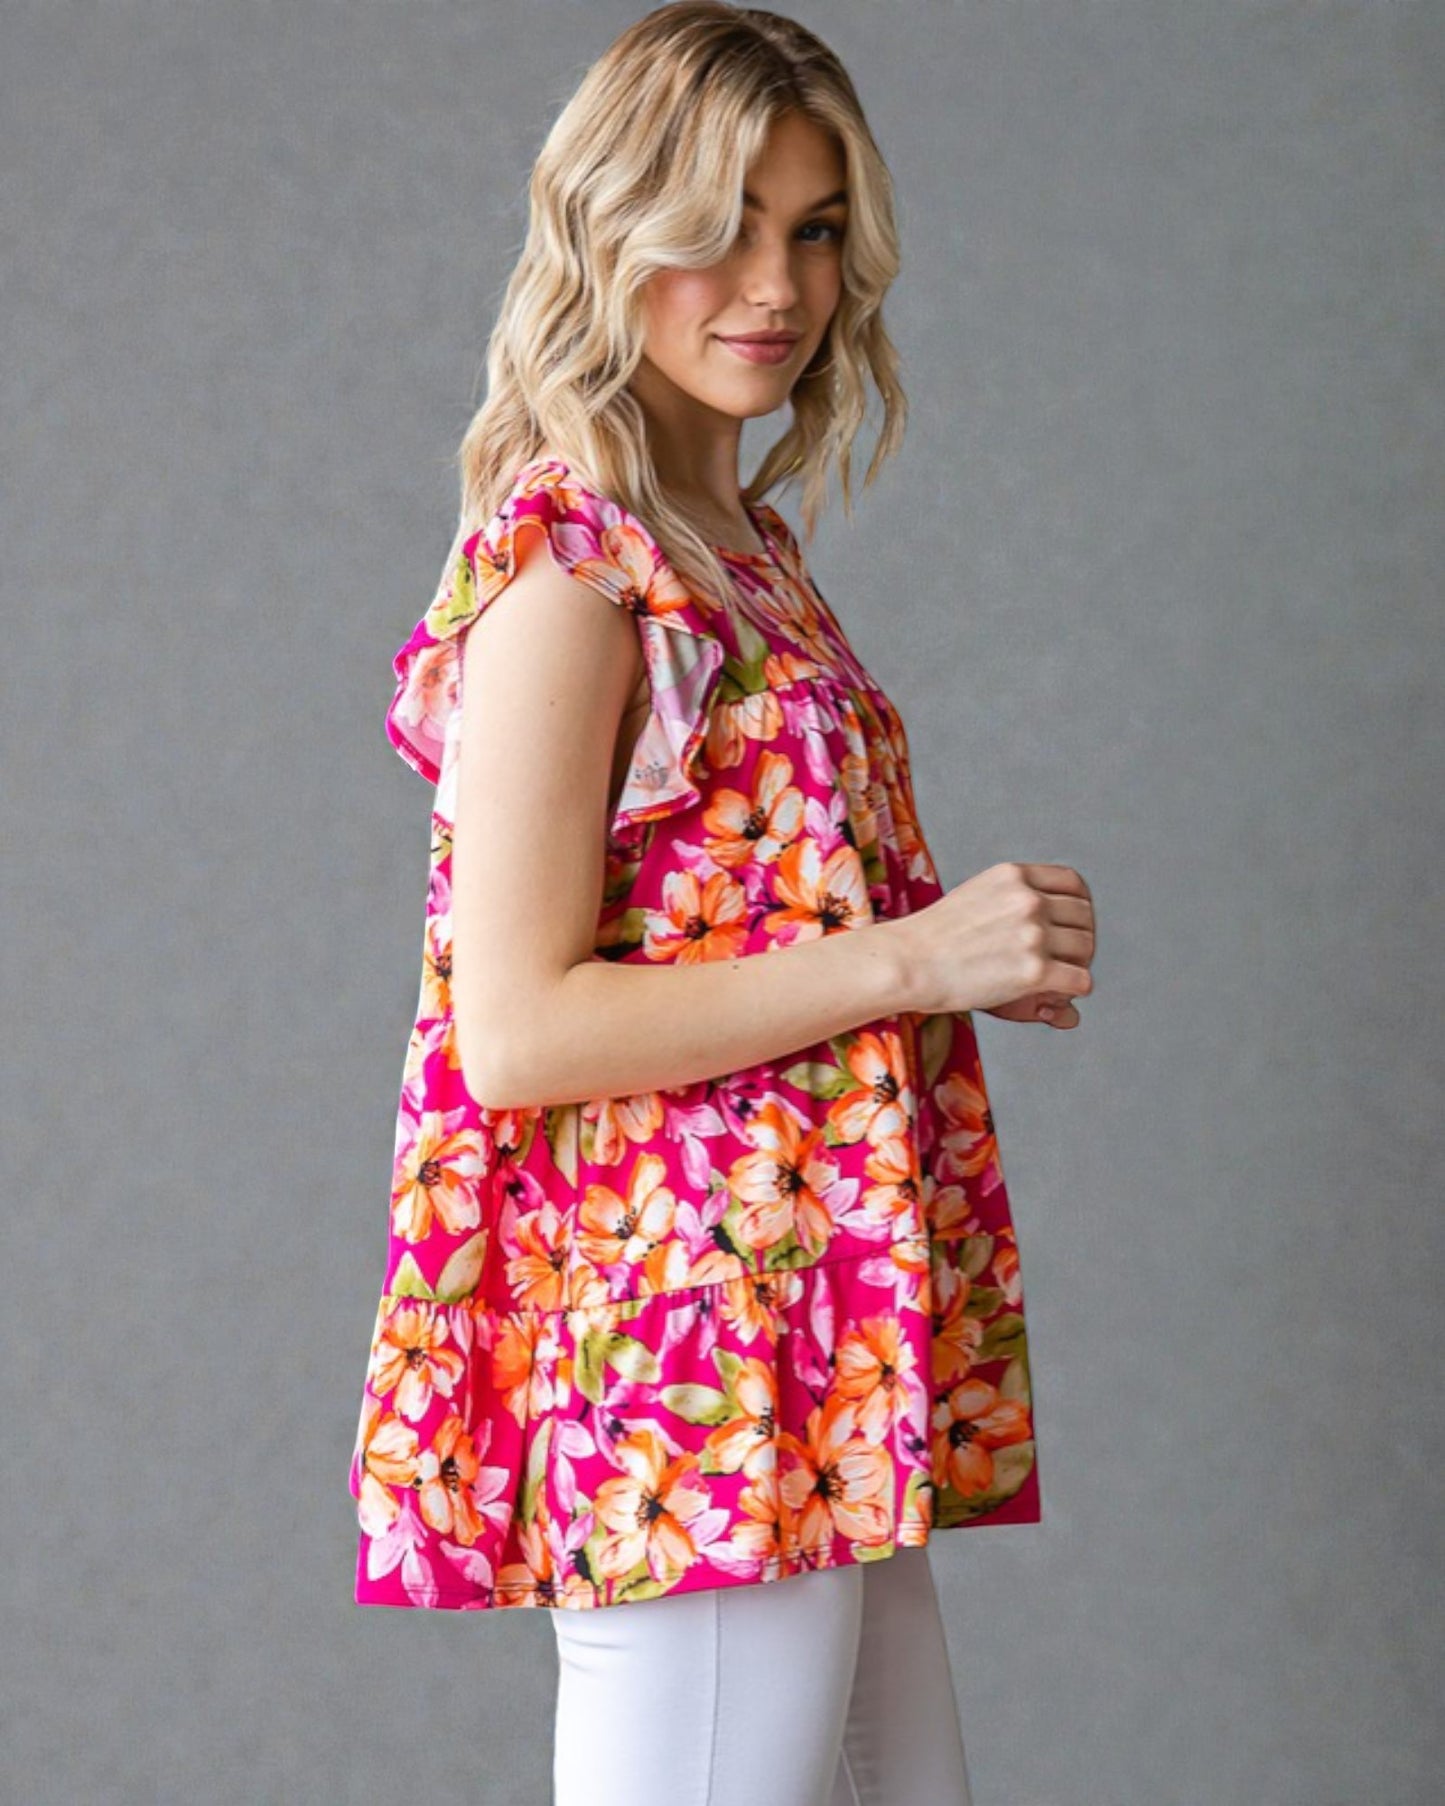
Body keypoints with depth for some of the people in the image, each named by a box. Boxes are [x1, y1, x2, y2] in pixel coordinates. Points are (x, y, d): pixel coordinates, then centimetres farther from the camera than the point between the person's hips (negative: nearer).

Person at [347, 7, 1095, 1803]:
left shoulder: (742, 550, 16)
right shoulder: (564, 571, -11)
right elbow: (513, 1030, -18)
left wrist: (983, 949, 8)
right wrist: (910, 956, -17)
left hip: (819, 1356, 9)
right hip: (685, 1337, -9)